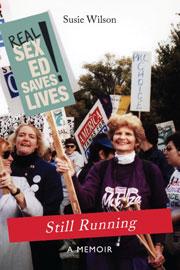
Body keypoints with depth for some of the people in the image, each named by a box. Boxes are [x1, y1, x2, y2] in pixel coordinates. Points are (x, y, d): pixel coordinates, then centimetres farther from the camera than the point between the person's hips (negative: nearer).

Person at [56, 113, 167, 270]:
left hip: (136, 252, -2)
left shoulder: (150, 170, -5)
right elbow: (86, 202, -11)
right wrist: (72, 176, -26)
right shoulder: (99, 169, 1)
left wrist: (158, 246, -3)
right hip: (101, 250, 2)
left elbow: (160, 212, 0)